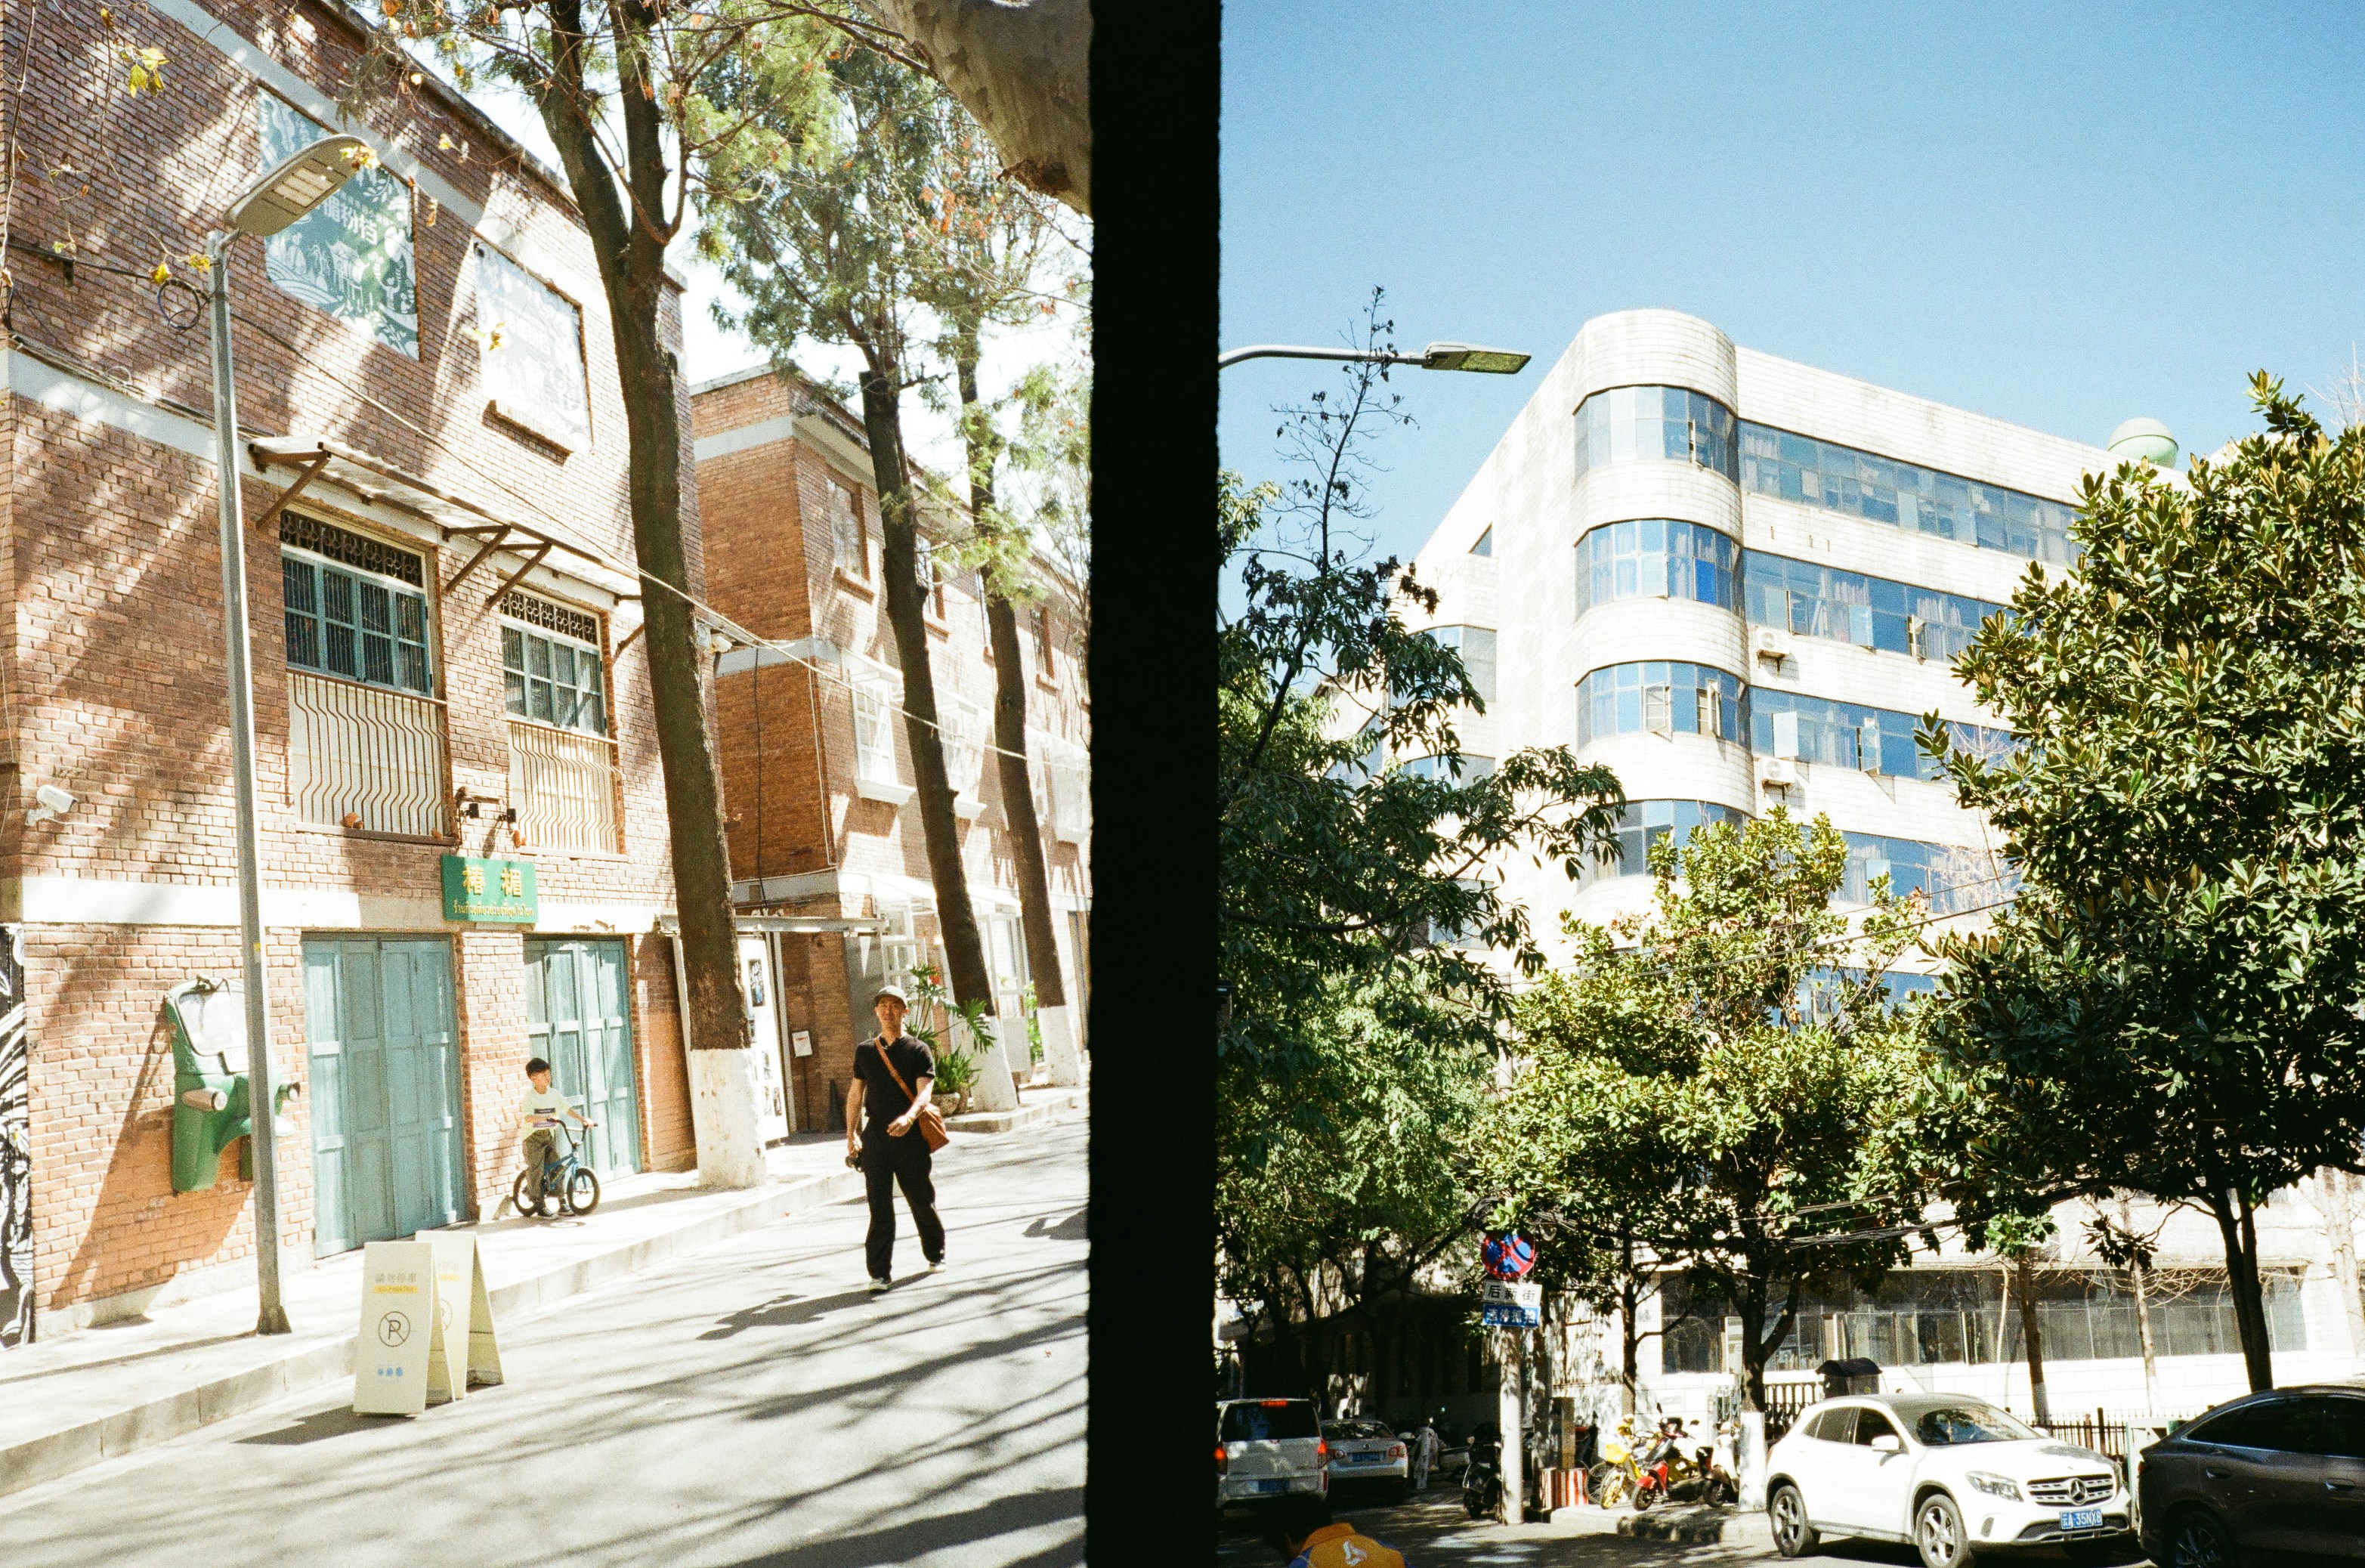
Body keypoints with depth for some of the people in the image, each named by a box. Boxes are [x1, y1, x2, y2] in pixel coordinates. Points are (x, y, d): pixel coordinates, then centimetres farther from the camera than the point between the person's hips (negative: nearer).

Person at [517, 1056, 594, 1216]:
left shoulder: (554, 1094, 2)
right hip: (534, 1137, -4)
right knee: (536, 1171, -5)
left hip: (550, 1136, 5)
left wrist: (584, 1120, -16)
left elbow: (568, 1109, -3)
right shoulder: (529, 1096, -12)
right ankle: (539, 1207, 2)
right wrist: (546, 1118, -38)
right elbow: (527, 1117, -25)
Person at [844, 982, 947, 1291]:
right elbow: (856, 1093, 17)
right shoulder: (865, 1051, 11)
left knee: (922, 1201, 7)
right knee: (880, 1206, -3)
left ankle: (935, 1254, 30)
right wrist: (851, 1134, 10)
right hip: (875, 1135, 2)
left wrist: (909, 1117, -30)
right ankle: (880, 1272, -2)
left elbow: (924, 1091, -11)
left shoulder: (918, 1051, 1)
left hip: (909, 1135, -2)